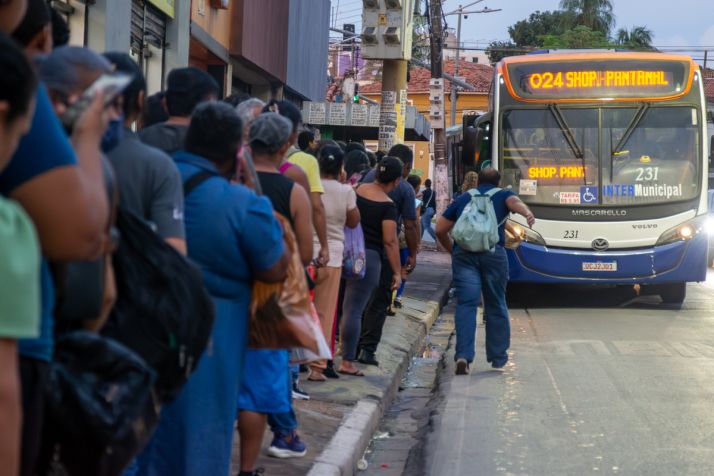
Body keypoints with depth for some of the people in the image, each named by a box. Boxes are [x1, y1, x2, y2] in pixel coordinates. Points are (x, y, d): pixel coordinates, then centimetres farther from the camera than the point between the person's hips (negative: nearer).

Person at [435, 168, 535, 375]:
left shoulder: (463, 199, 25)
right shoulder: (502, 195, 20)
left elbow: (440, 229, 21)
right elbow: (514, 201, -6)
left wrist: (452, 250, 34)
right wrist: (526, 212, -26)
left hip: (463, 253, 1)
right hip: (493, 253, -1)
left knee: (466, 304, -3)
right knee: (496, 305, 11)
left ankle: (463, 355, -19)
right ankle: (498, 359, 17)